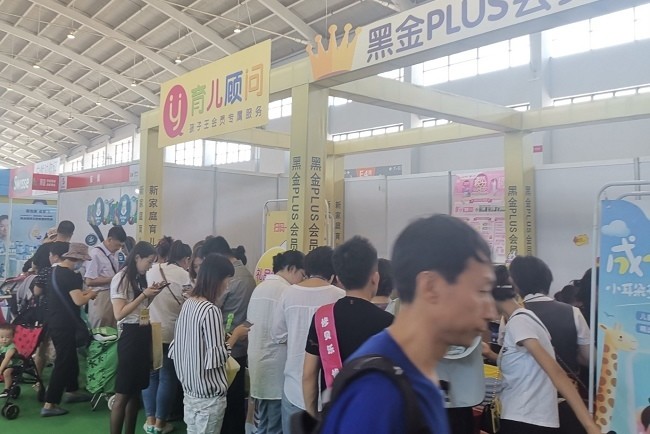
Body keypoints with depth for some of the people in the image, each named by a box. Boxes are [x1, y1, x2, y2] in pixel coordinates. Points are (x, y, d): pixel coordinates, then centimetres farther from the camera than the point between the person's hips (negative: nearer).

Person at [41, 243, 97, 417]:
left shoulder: (55, 271, 10)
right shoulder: (69, 275, -20)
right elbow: (79, 301, -27)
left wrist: (82, 292, 13)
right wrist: (90, 295, -8)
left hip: (55, 322, 10)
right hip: (64, 324, -10)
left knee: (70, 357, 21)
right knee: (63, 361, -4)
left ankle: (72, 391, 35)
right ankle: (49, 404, -2)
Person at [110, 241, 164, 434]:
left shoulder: (140, 278, 13)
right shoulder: (121, 278, -11)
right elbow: (119, 314, -19)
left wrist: (152, 294, 3)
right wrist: (144, 294, -19)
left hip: (144, 334, 8)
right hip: (130, 335, -8)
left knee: (136, 391, 13)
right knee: (123, 394, -3)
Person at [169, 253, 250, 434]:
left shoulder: (188, 303, 2)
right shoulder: (211, 310, -23)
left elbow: (176, 349, 11)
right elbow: (216, 358, -22)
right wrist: (235, 335, -8)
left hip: (189, 388, 8)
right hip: (209, 395, -8)